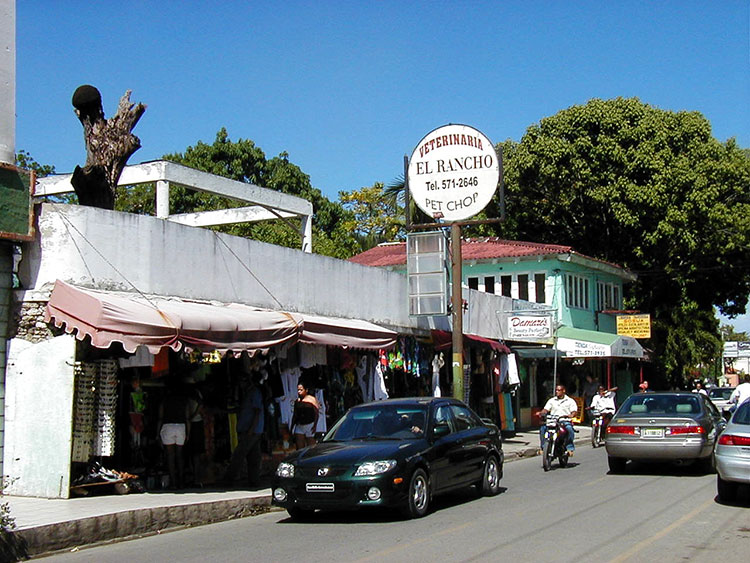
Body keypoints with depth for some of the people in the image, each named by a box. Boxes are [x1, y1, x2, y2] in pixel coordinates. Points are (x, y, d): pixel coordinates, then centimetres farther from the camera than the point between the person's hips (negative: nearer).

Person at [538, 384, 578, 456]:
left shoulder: (570, 401, 11)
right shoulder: (551, 400, 21)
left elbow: (574, 411, -1)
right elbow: (546, 409, 11)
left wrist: (571, 415, -24)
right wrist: (541, 413, -11)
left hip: (565, 421, -3)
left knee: (569, 429, -36)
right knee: (543, 428, -25)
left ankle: (570, 448, -26)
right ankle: (542, 447, -17)